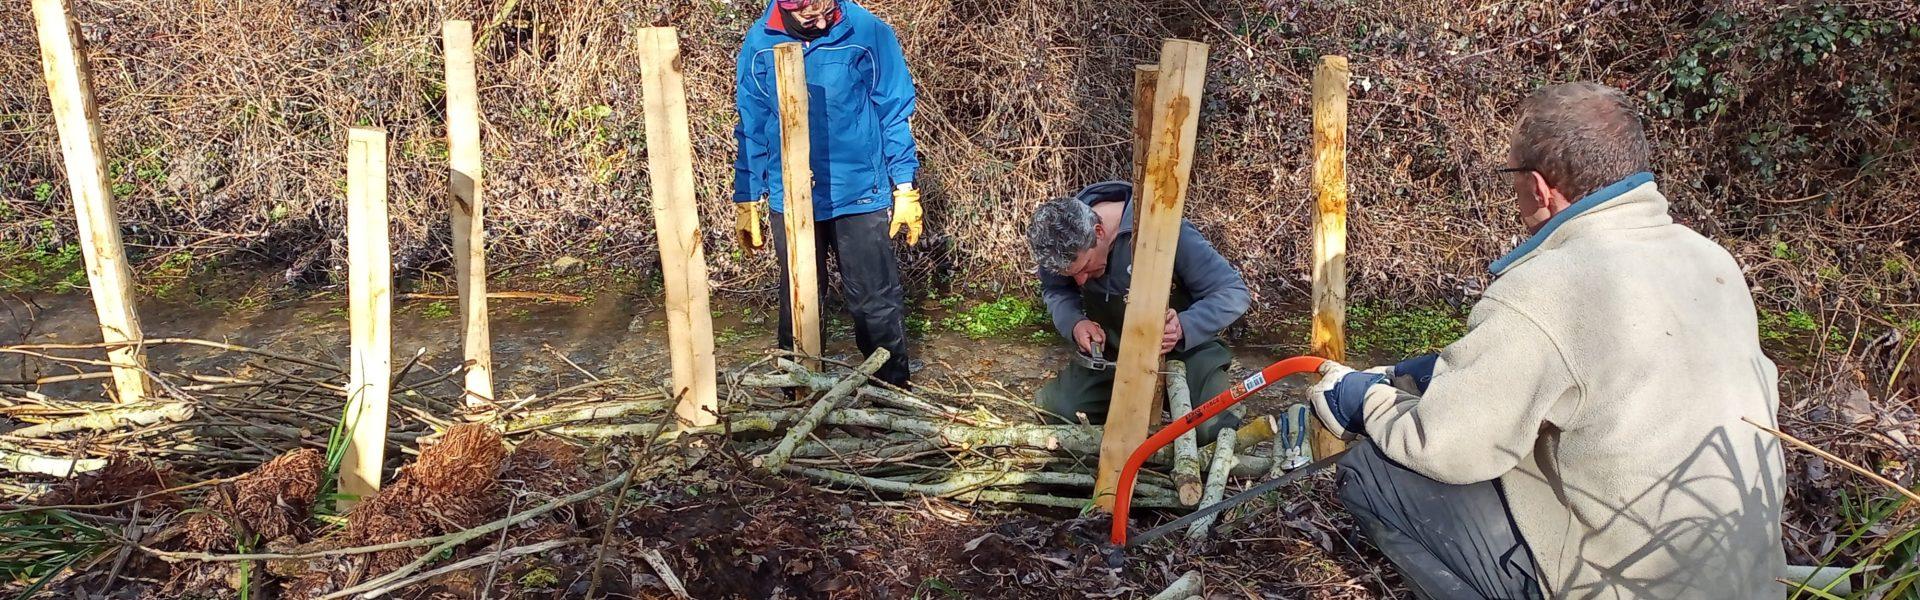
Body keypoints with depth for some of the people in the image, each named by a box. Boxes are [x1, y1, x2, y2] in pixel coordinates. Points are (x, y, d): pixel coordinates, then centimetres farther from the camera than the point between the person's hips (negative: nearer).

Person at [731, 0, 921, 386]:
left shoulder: (868, 33, -9)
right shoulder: (759, 44, -4)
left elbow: (895, 113, -2)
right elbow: (751, 129, 4)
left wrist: (905, 190, -3)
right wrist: (747, 202, 6)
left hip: (859, 195, -2)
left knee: (876, 303, 4)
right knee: (797, 304, 13)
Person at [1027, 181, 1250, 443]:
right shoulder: (1063, 239, -18)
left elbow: (1234, 292, -25)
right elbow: (1054, 291, 2)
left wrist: (1183, 328, -42)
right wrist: (1073, 323, -20)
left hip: (1183, 349, -4)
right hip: (1109, 350, 4)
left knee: (1210, 427, -27)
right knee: (1055, 411, -15)